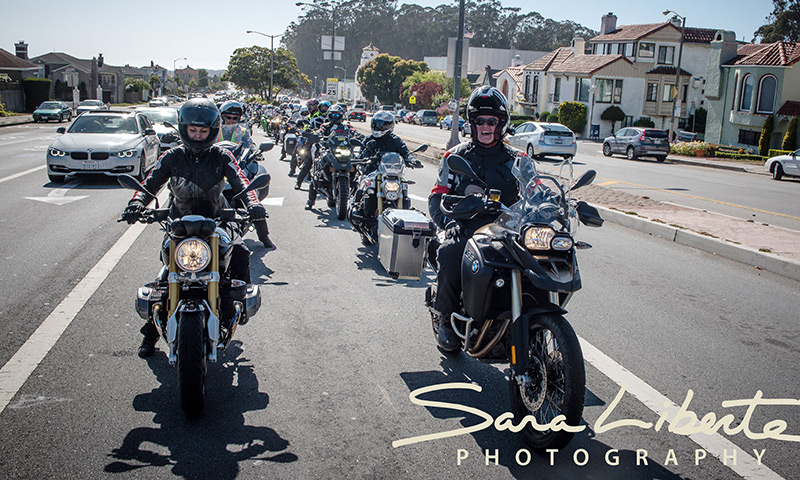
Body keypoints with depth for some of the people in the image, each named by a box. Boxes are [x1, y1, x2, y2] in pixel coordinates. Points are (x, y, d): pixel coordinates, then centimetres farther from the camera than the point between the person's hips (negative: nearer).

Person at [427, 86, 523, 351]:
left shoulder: (516, 160, 16)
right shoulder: (456, 156, 13)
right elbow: (437, 197, 7)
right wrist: (448, 221, -12)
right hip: (465, 229, -1)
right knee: (450, 254, -34)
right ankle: (445, 318, -11)